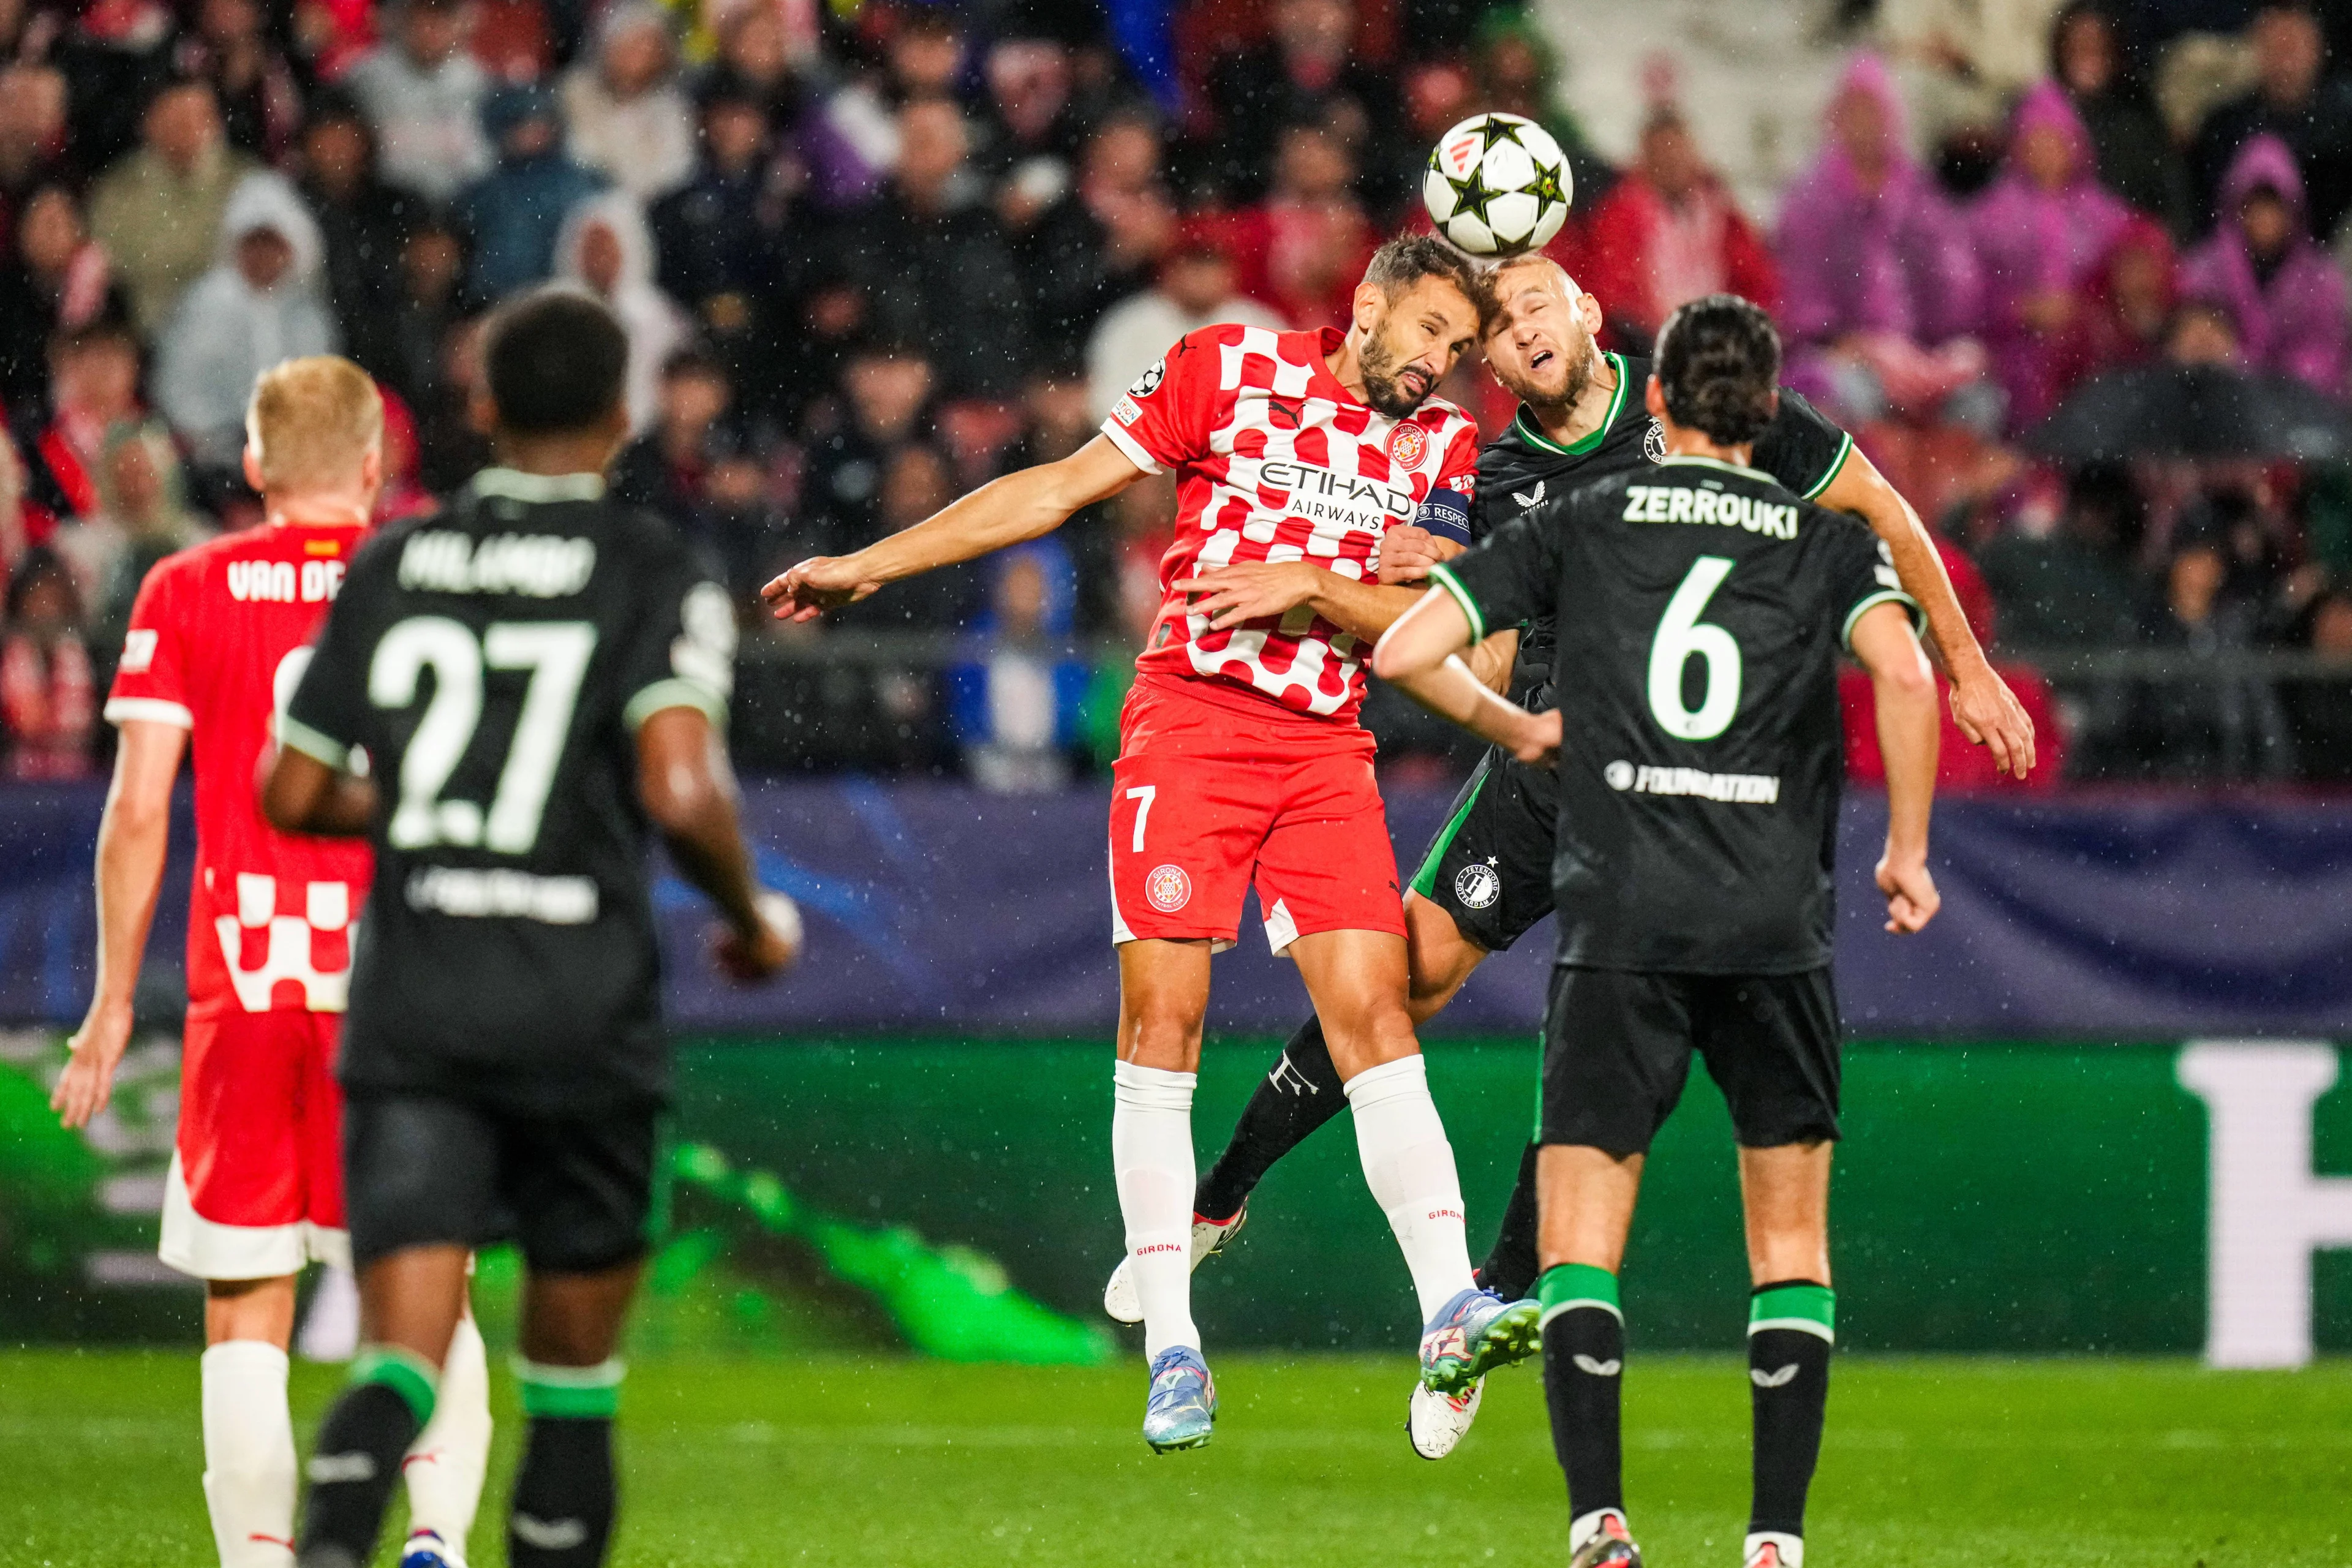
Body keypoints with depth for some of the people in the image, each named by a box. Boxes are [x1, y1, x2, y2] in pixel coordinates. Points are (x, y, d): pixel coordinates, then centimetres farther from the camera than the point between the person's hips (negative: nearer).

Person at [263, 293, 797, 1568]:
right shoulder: (655, 578, -3)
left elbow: (291, 797, 10)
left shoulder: (391, 565, 8)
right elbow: (681, 791, -16)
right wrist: (755, 920, 3)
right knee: (572, 1360, 14)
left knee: (405, 1346, -7)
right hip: (581, 1000, -2)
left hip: (411, 992, 2)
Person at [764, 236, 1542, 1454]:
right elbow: (1057, 489, 5)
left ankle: (1449, 1317, -12)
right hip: (1190, 716, -2)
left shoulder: (1441, 447, 10)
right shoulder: (1230, 370, 2)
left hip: (1326, 748, 2)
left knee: (1374, 1013, -8)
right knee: (1161, 1015, -8)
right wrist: (870, 565, 3)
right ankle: (1170, 1349, -5)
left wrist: (1306, 587, -12)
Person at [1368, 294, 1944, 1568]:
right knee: (1791, 1242, 11)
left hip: (1617, 929, -1)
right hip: (1777, 927, 1)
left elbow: (1405, 651, 6)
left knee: (1579, 1253, 1)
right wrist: (1908, 851, 1)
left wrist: (1513, 729, 24)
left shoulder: (1578, 524, 10)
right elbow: (1902, 672, -9)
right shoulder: (1827, 543, 10)